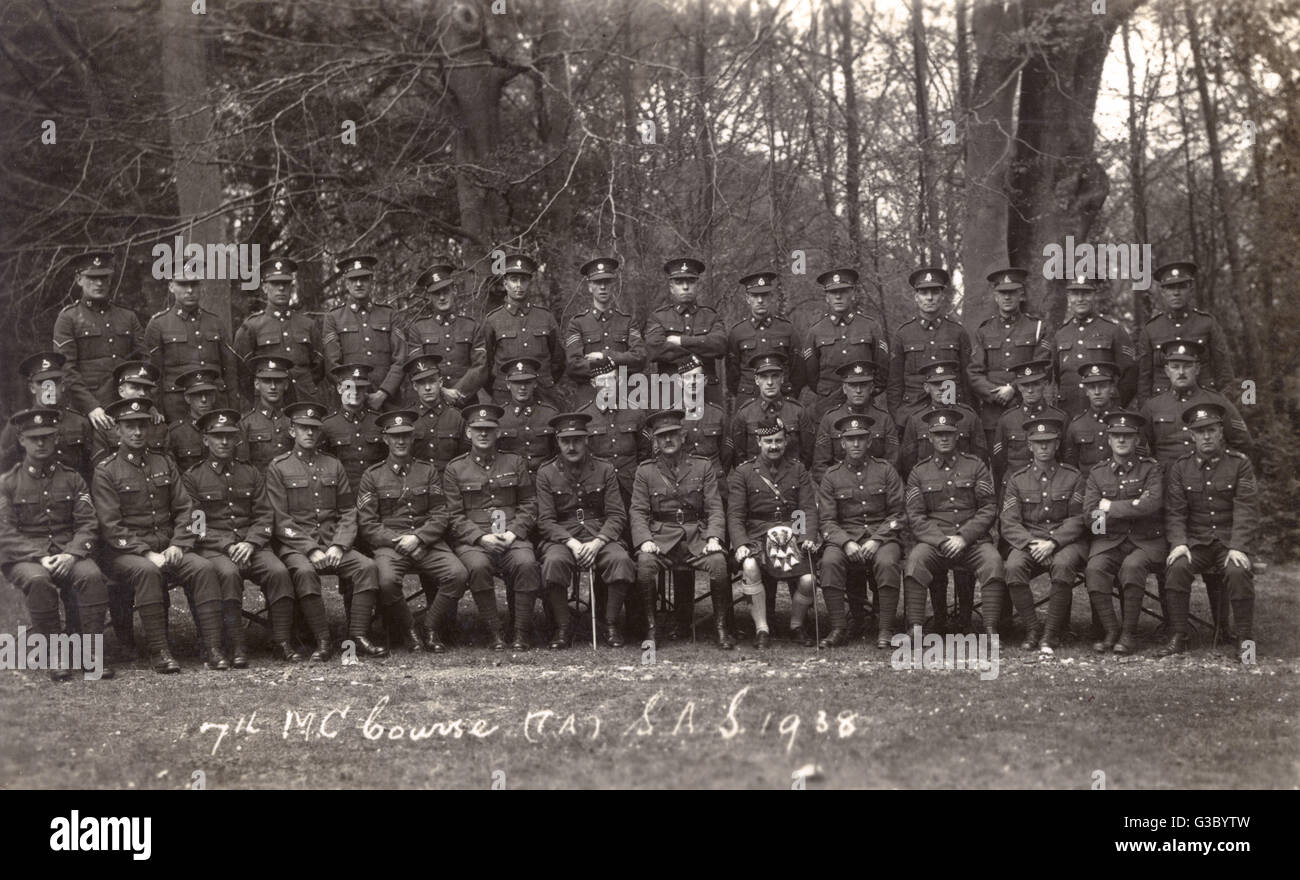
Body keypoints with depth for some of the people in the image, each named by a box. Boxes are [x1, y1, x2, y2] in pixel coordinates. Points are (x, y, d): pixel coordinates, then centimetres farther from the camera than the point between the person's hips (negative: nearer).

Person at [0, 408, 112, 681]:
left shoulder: (72, 479, 12)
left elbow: (88, 525, 4)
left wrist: (70, 554, -16)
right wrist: (40, 557, -17)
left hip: (68, 554, 2)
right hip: (23, 558, -2)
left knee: (92, 575, -30)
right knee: (38, 580, -36)